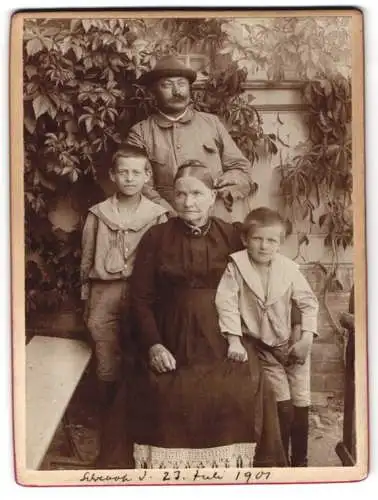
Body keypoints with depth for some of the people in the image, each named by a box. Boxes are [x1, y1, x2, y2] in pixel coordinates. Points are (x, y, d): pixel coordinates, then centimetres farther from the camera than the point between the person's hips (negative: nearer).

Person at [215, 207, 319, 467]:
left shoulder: (289, 268, -10)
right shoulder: (236, 266, -15)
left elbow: (308, 302, -1)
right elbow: (226, 302, -20)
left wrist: (307, 338, -7)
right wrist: (234, 340, -26)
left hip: (292, 344, 2)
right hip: (260, 346, -2)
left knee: (301, 407, 8)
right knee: (284, 408, -6)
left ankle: (300, 461, 27)